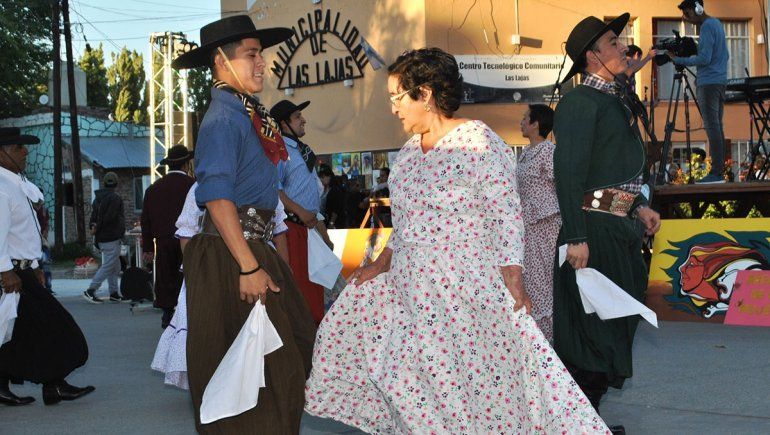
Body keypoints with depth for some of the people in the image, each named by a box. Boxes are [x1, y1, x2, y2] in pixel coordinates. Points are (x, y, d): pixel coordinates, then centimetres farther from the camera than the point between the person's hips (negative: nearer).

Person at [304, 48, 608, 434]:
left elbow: (506, 214, -15)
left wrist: (512, 281, -21)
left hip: (467, 284, -9)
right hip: (411, 283, 9)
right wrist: (382, 263, 14)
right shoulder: (410, 150, 13)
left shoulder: (477, 142, -11)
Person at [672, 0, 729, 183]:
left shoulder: (707, 27, -11)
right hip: (720, 81, 10)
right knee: (717, 125, 8)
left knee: (712, 126, -12)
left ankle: (716, 172, -15)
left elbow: (704, 58, -18)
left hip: (708, 83, -10)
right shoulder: (717, 24, 19)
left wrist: (679, 60, -10)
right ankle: (720, 171, 7)